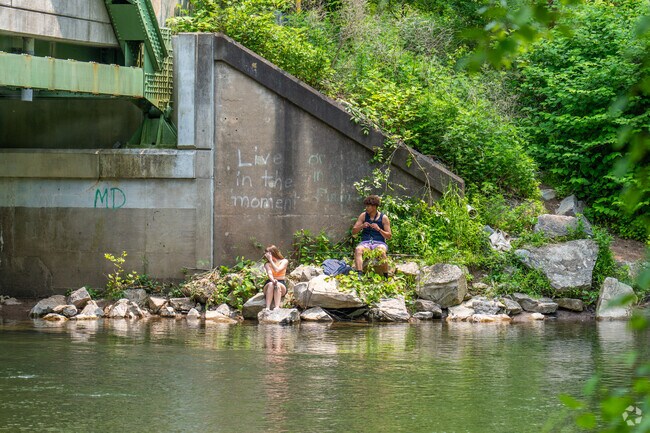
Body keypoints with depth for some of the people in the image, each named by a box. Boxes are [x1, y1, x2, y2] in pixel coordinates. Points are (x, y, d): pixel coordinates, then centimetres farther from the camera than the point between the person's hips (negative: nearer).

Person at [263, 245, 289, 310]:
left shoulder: (284, 261, 5)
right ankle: (267, 308, -51)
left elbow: (277, 270, -13)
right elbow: (269, 273, -14)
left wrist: (270, 260, -8)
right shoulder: (267, 264, 7)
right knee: (271, 284, -35)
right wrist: (273, 280, -36)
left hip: (281, 284, -1)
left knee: (278, 285, -36)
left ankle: (277, 307, -55)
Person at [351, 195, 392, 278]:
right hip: (365, 242, 2)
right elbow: (353, 231, 10)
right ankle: (359, 274, -48)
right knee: (358, 249, -34)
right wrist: (362, 226, -10)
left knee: (381, 251, -38)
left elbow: (389, 236, 4)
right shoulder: (363, 216, 11)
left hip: (379, 243, -2)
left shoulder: (383, 218, 5)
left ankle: (386, 277, -26)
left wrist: (379, 229, -13)